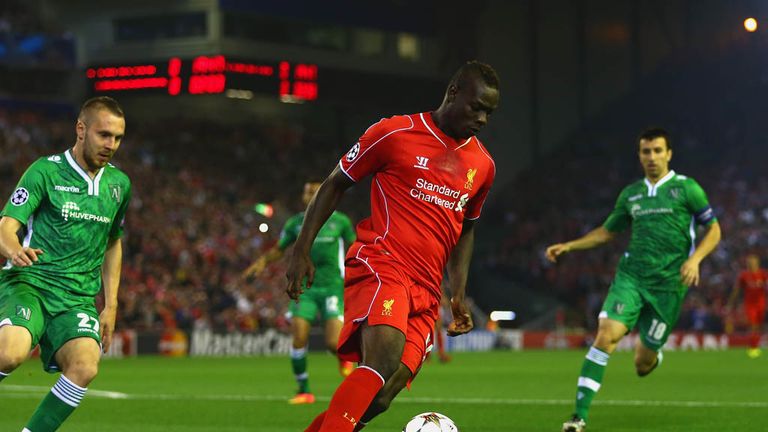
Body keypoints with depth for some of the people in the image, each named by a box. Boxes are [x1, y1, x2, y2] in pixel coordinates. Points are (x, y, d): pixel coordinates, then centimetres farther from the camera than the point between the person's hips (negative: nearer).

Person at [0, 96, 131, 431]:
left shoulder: (119, 184, 13)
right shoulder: (45, 171, -3)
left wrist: (110, 306, 19)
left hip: (78, 298, 4)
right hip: (29, 282, -4)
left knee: (85, 366, -26)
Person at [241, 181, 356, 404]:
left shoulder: (340, 221, 0)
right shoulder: (295, 223, 5)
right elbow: (279, 249, 13)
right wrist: (262, 261, -4)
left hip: (333, 287, -2)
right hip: (305, 287, 2)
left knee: (333, 343, -14)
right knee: (298, 339, -12)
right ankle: (304, 392, 4)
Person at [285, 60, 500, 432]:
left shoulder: (483, 166, 16)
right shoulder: (395, 133, -1)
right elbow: (334, 184, 7)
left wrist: (458, 294, 21)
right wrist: (301, 251, 2)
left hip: (425, 289, 6)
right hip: (380, 264, -6)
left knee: (381, 395, -8)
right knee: (384, 357, -32)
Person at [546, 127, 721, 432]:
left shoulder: (686, 188, 0)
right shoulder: (630, 194, 12)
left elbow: (713, 230, 4)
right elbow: (607, 232, 25)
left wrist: (695, 259, -13)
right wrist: (568, 247, 14)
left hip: (668, 284, -2)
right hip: (631, 276, 2)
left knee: (643, 366, 3)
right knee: (607, 335, -21)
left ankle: (651, 351, 44)